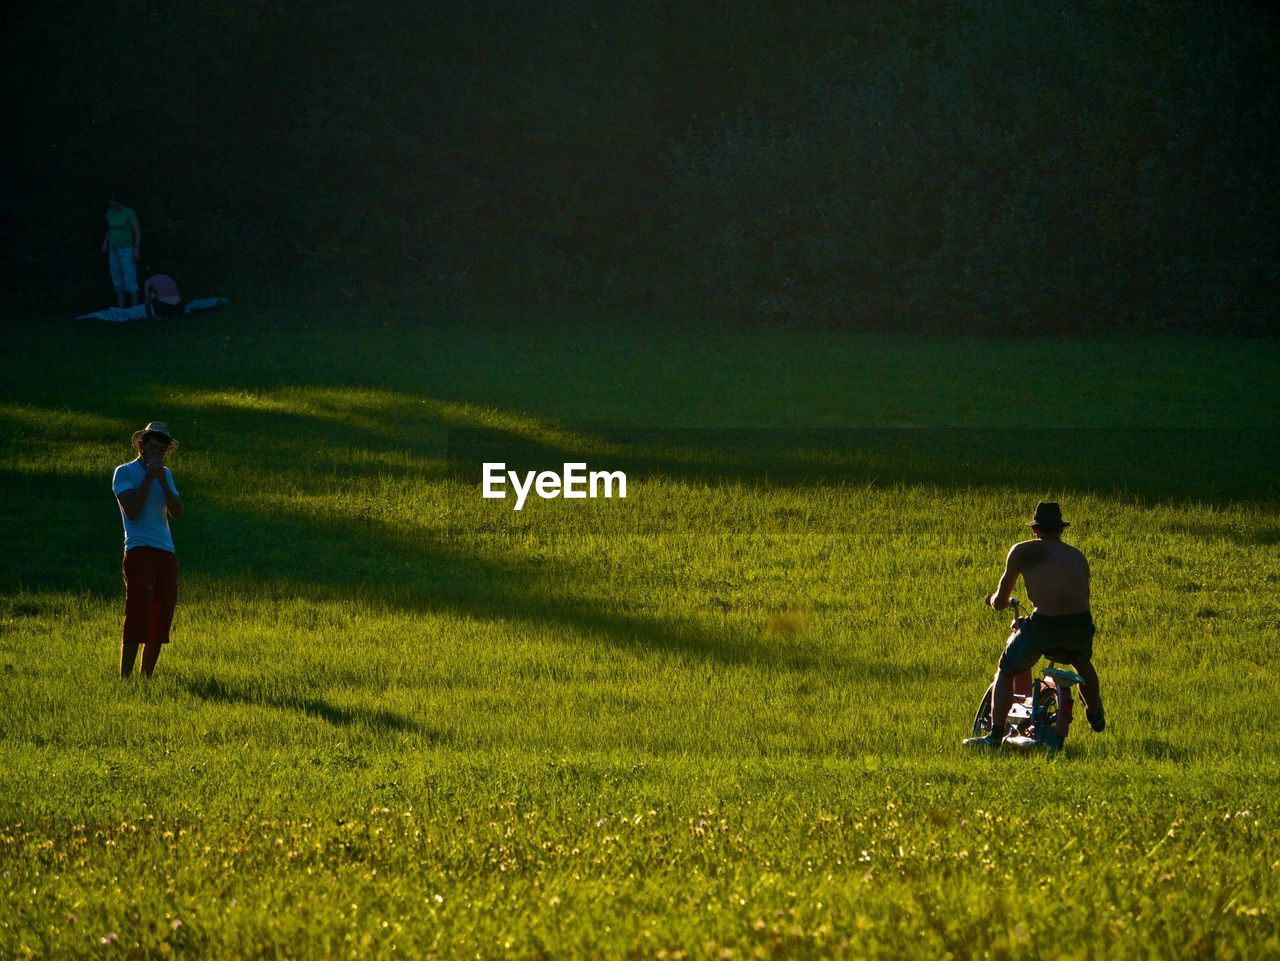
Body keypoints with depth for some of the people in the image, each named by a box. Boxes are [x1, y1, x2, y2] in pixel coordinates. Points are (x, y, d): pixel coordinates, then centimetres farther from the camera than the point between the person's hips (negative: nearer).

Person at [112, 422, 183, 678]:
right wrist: (148, 477, -10)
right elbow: (131, 511, -12)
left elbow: (178, 514, 7)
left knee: (160, 621, 4)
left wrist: (163, 481, -3)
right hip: (139, 551, -6)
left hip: (166, 553, 6)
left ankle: (147, 679, 9)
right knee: (136, 619, -12)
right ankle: (124, 679, -14)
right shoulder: (125, 472, 3)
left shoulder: (166, 474, 19)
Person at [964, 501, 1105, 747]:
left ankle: (995, 734, 5)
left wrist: (994, 599, 37)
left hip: (1043, 625, -4)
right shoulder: (1077, 556, 23)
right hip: (1081, 623, 4)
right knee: (1082, 663, 38)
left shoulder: (1022, 551, 11)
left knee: (1006, 671, 17)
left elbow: (1000, 602, 13)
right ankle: (1096, 717, 58)